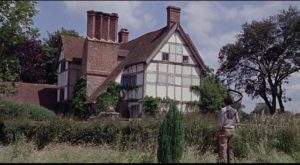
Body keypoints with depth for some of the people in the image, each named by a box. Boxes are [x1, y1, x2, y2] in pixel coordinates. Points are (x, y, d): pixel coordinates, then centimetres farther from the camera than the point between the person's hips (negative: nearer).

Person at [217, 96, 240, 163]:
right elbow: (237, 121, 7)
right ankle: (231, 161, 18)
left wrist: (219, 130, -5)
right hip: (232, 130, 6)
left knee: (223, 148, -2)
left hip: (224, 130, -6)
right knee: (230, 147, 14)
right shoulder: (235, 111, 4)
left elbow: (221, 121, -14)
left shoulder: (223, 110, -13)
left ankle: (223, 161, -3)